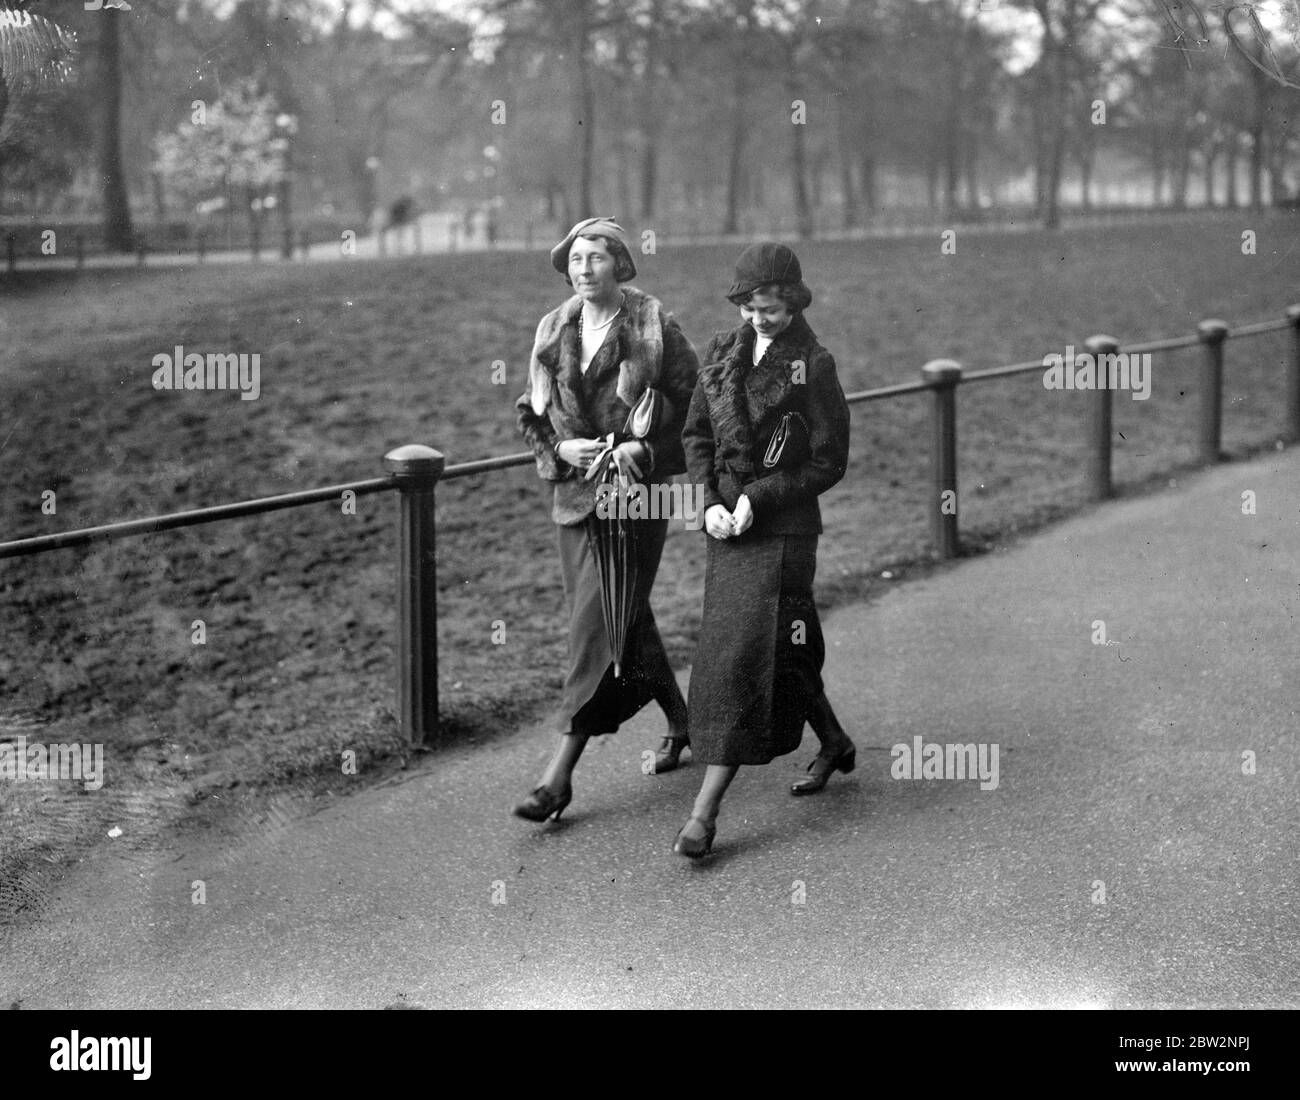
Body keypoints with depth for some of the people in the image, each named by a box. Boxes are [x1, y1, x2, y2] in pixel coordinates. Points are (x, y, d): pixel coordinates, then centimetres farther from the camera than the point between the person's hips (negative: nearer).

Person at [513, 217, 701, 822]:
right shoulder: (553, 329, 7)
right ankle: (679, 717, 38)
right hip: (575, 490, 5)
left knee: (597, 620, -10)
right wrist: (560, 448, -4)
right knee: (627, 618, 14)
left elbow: (693, 401, -3)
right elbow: (532, 410, 15)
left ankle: (560, 773, -10)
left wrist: (645, 447, -15)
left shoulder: (652, 324, -6)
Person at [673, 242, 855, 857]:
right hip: (727, 523, 6)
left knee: (742, 655, -10)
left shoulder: (813, 366, -7)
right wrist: (709, 501, -4)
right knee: (781, 651, 17)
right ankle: (835, 744, 42)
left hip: (781, 529, -6)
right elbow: (697, 434, 11)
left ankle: (705, 811, -10)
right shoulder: (722, 354, 8)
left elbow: (829, 462, -6)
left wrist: (759, 497, -14)